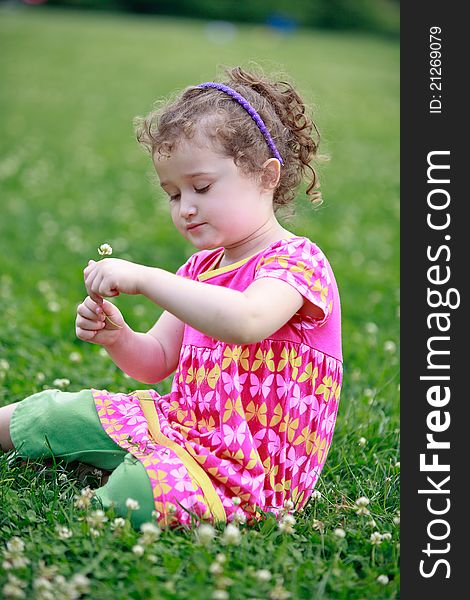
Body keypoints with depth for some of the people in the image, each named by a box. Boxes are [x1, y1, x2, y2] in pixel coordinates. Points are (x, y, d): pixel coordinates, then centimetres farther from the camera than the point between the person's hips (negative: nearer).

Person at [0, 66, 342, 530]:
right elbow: (157, 364, 14)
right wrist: (116, 338, -8)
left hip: (250, 467, -8)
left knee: (140, 490, -36)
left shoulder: (296, 262, -14)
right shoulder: (201, 267, 13)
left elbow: (247, 321, -37)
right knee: (56, 413, 9)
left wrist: (142, 277, -33)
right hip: (183, 421, 8)